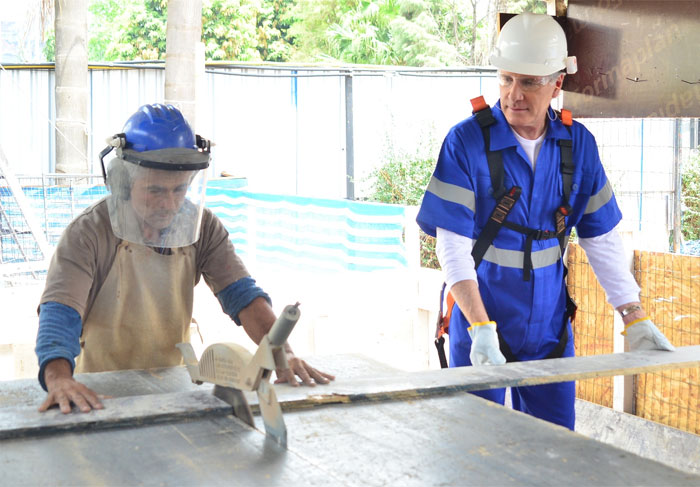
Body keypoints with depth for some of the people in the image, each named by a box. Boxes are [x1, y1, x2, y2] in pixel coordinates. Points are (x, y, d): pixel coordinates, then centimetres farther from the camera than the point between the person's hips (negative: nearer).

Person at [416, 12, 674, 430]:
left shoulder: (578, 144, 0)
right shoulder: (467, 142, -13)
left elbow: (603, 238, 5)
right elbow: (453, 245, -15)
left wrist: (637, 319, 1)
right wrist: (481, 327, -24)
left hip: (549, 325, 3)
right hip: (480, 321, -3)